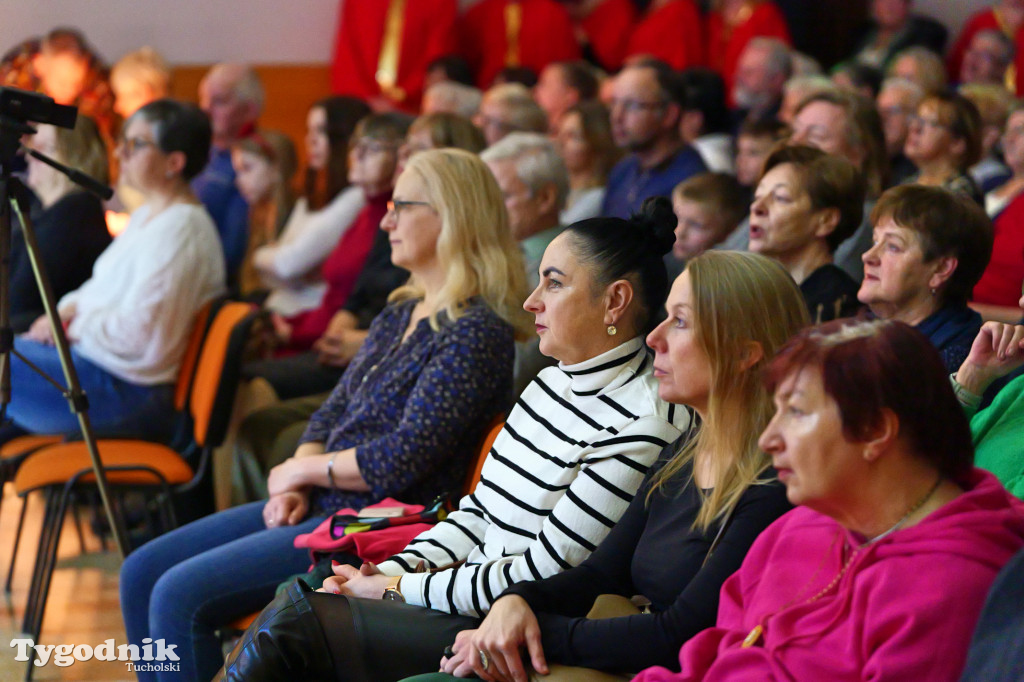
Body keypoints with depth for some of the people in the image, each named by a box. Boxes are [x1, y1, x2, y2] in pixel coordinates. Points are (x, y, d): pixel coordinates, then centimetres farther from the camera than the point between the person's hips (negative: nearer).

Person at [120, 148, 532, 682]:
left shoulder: (476, 333, -16)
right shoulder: (401, 313, 14)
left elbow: (402, 461, -21)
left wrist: (302, 469, -7)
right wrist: (293, 490, -2)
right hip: (319, 508, 10)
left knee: (180, 597, -20)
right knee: (142, 573, 5)